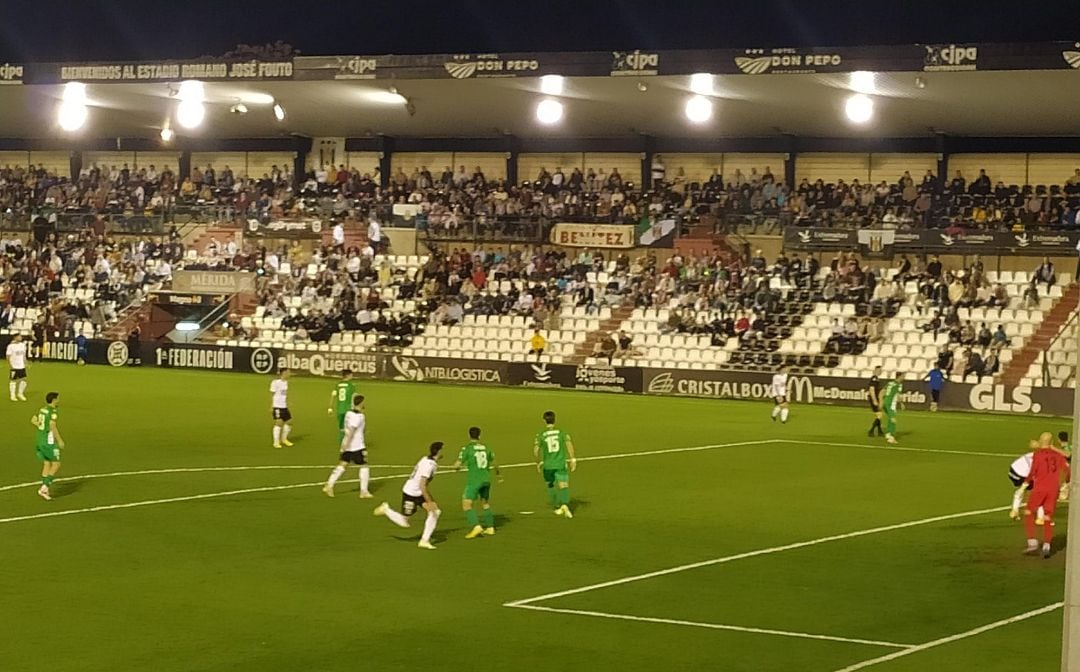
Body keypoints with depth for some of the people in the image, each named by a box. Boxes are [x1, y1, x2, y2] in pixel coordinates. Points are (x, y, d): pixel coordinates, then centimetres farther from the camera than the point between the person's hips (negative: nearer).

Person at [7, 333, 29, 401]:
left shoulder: (22, 345, 8)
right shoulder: (11, 346, -11)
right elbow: (8, 357, -9)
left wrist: (25, 364, 10)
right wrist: (11, 366, -13)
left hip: (22, 367, 6)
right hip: (14, 367, -6)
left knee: (23, 380, 5)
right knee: (13, 381, 3)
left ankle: (20, 394, 20)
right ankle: (13, 395, 13)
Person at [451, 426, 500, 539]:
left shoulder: (467, 448, -9)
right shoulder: (485, 448, 7)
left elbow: (457, 465, -11)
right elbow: (493, 463, 21)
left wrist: (456, 467, 15)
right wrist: (497, 470, 43)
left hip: (474, 480, -6)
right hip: (486, 479, 6)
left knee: (466, 505, -5)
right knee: (485, 503, 22)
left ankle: (476, 526, -20)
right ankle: (490, 527, 25)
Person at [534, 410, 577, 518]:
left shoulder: (541, 435, 0)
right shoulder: (561, 432, 1)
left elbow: (536, 450, -6)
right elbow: (569, 444, -11)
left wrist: (539, 462, 9)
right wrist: (573, 459, -10)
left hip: (548, 465, 1)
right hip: (561, 464, -1)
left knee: (551, 486, 20)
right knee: (563, 486, -7)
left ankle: (558, 507, 29)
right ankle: (565, 504, -30)